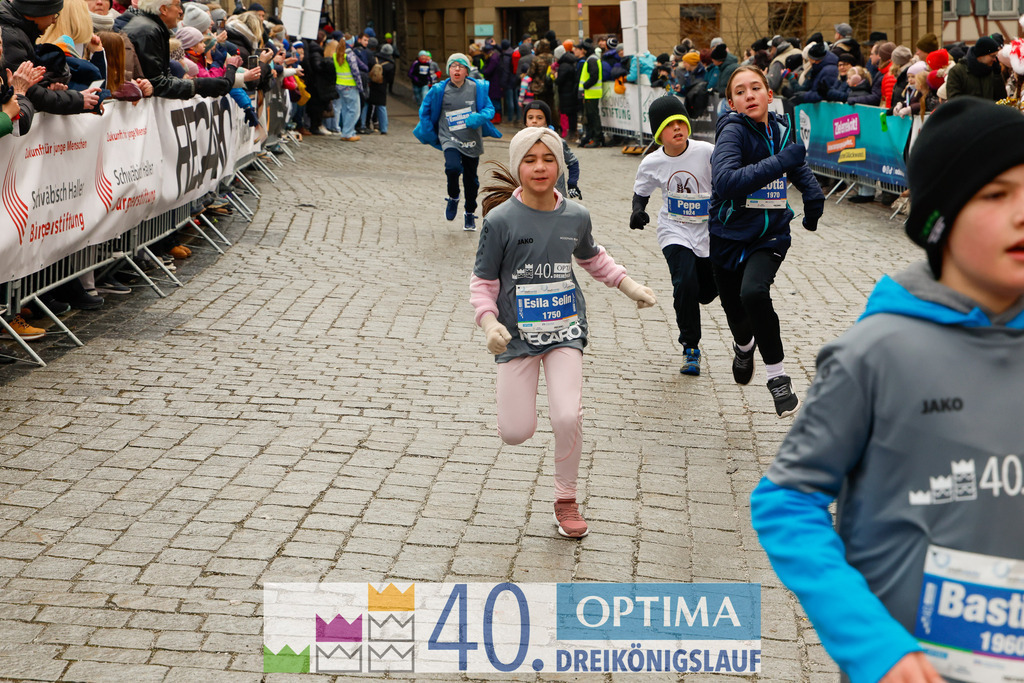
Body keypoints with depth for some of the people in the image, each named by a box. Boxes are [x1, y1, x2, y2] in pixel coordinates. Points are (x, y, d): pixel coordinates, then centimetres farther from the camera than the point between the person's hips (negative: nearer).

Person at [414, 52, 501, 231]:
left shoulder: (477, 88, -1)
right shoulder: (440, 90, -3)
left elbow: (489, 108, 5)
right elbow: (425, 110, 11)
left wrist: (479, 117, -16)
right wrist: (431, 134, 6)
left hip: (472, 141, 2)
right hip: (450, 139, -2)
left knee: (471, 179, 8)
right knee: (453, 167, -27)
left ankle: (469, 213, 31)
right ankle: (453, 198, 3)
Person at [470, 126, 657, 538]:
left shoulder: (576, 217, 0)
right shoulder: (501, 219, -11)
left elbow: (593, 258, 22)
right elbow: (482, 283, -6)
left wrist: (629, 286, 13)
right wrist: (489, 323, -22)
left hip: (565, 330, 2)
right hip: (517, 334, -1)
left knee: (569, 417, -16)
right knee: (516, 433, -3)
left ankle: (566, 499, 9)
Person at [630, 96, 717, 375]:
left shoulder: (707, 152, -15)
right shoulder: (652, 163, -8)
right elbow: (641, 192, 8)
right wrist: (638, 211, -11)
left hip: (710, 232, 1)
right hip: (675, 233, -1)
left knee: (709, 291, 8)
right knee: (685, 284, -19)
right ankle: (691, 348, -2)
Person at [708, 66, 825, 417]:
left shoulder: (782, 128, 0)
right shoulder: (733, 131, -16)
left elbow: (798, 166, 24)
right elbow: (725, 182, -36)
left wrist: (812, 192, 7)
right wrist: (778, 163, -39)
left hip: (770, 235, 1)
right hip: (729, 235, -1)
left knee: (753, 292, -29)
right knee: (735, 311, 15)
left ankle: (777, 375, -14)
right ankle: (744, 345, 54)